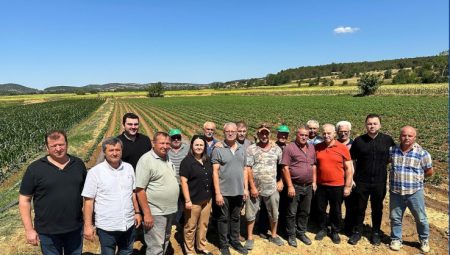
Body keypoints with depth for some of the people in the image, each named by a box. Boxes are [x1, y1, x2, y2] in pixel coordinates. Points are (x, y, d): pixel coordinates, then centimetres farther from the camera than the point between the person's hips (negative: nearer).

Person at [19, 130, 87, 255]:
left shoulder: (78, 164, 0)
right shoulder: (35, 168, -8)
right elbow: (24, 200, -5)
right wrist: (29, 230, -8)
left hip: (75, 229, 2)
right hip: (48, 232, -2)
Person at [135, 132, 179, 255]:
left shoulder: (167, 159, 8)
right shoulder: (146, 160, -16)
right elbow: (140, 189, -19)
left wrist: (173, 207, 13)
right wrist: (147, 213, -21)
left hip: (170, 210, 8)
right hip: (155, 212, -8)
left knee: (165, 243, 23)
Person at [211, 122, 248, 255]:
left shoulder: (242, 149, 5)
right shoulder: (218, 150, -10)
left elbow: (244, 170, 10)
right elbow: (215, 172, -12)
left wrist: (245, 188, 6)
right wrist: (217, 193, -15)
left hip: (238, 191, 4)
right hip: (224, 192, -4)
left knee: (235, 218, 19)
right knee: (223, 219, 11)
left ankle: (235, 241, 36)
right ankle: (223, 244, 28)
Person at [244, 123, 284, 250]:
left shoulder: (277, 149, 3)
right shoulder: (251, 149, -6)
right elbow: (248, 169, -9)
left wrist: (281, 181, 2)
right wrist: (252, 187, -13)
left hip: (272, 188, 2)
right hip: (255, 188, -2)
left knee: (274, 214, 15)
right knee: (250, 214, 8)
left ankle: (273, 235, 36)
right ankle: (250, 238, 24)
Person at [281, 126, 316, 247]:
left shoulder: (311, 148, 8)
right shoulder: (290, 148, -11)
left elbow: (314, 165, 15)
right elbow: (285, 168, -14)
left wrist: (314, 182, 9)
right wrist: (290, 186, -17)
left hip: (308, 186, 6)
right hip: (295, 186, -5)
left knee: (305, 212, 16)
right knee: (292, 212, 6)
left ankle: (301, 233, 32)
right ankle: (291, 235, 21)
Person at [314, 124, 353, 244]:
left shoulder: (342, 148, -8)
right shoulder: (317, 148, -1)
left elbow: (349, 169, -4)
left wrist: (347, 186, -6)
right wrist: (313, 182, 3)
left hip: (337, 186, -2)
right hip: (321, 185, 2)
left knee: (336, 211, 13)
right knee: (321, 209, 14)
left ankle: (335, 232, 32)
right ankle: (322, 229, 34)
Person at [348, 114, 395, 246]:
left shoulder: (387, 140, -4)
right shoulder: (359, 140, -5)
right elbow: (352, 159, 2)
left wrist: (382, 164, -2)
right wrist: (355, 174, -3)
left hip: (380, 181, 1)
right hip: (361, 181, 0)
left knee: (377, 208, 14)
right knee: (359, 208, 10)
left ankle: (376, 232, 32)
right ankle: (357, 231, 26)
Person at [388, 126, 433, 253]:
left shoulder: (422, 153, -9)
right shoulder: (392, 150, -3)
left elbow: (429, 171, 3)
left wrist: (416, 178, 2)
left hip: (415, 192, -1)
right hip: (395, 192, 2)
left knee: (420, 218, 14)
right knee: (395, 218, 13)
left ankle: (424, 240, 37)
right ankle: (396, 239, 31)